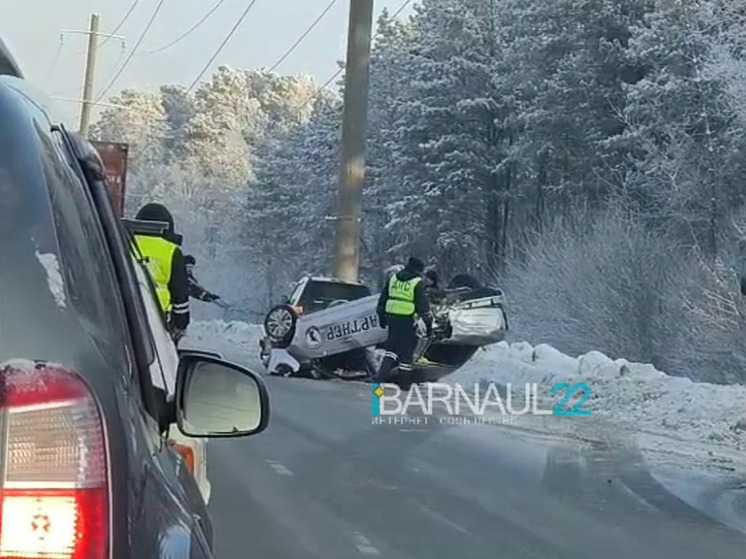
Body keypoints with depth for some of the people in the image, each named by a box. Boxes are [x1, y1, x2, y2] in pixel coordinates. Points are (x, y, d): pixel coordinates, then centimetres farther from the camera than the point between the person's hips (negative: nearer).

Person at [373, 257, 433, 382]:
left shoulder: (393, 278, 12)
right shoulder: (417, 283, -6)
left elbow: (383, 298, 17)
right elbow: (423, 305, -8)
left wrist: (381, 316, 25)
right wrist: (428, 324, -3)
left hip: (391, 317, 6)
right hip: (407, 320, -5)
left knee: (392, 347, 14)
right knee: (407, 349, 5)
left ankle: (381, 375, -1)